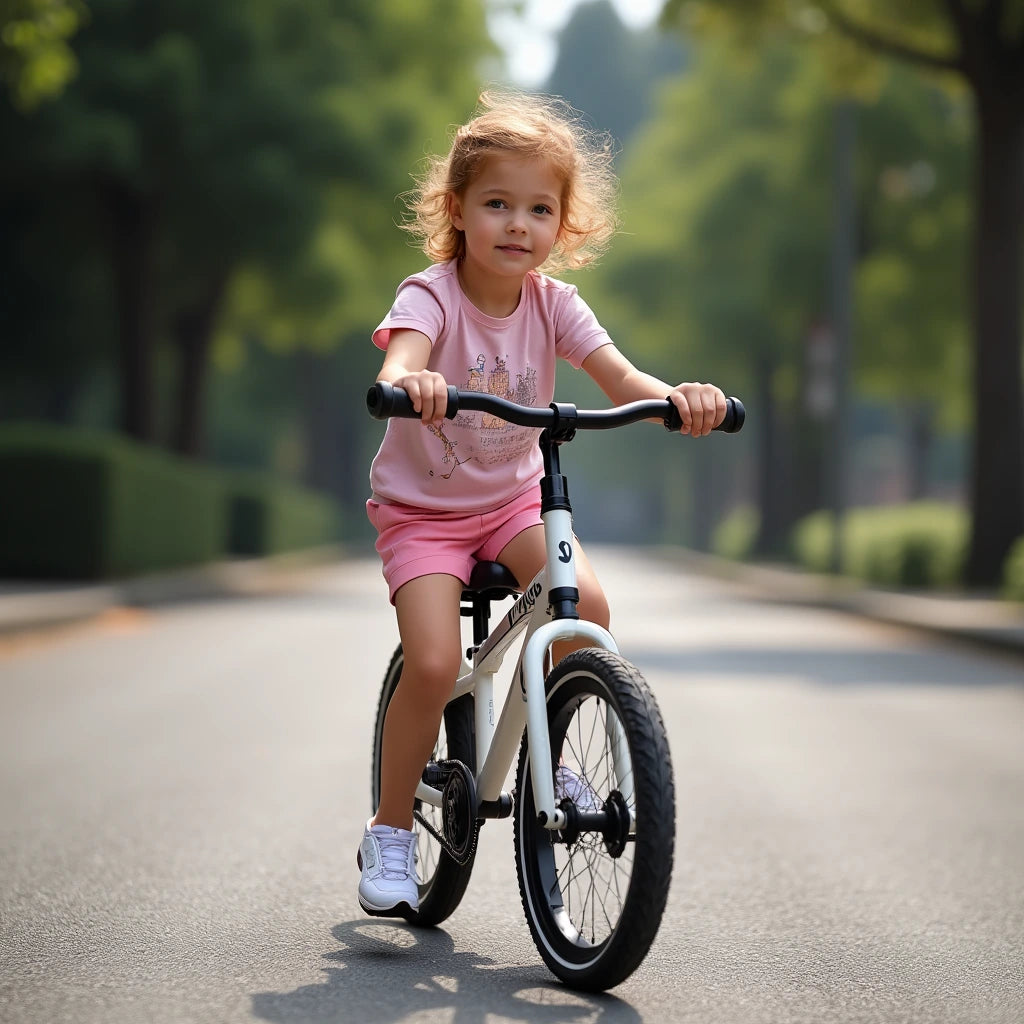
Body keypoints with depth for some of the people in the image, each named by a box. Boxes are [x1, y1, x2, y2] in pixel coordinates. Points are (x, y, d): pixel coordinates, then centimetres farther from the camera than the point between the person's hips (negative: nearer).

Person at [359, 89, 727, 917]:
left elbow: (619, 377, -18)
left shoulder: (552, 303, -7)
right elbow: (397, 365, -40)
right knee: (434, 663, -20)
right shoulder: (431, 297, -19)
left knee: (587, 605, -22)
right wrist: (409, 381, -65)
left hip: (515, 497, 4)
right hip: (422, 507, -4)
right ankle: (390, 835, 0)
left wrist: (677, 397, -41)